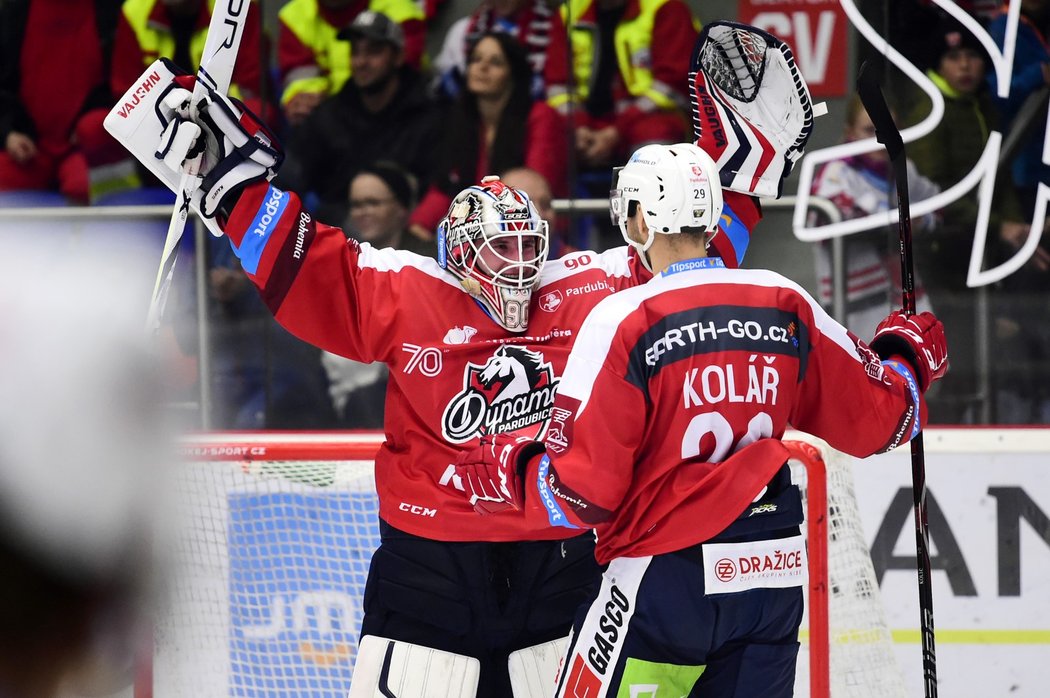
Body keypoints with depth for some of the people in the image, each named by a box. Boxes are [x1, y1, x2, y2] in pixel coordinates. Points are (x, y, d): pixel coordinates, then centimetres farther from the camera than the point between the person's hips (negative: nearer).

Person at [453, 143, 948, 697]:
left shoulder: (624, 321, -11)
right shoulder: (787, 306, 2)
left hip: (662, 580, -5)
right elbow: (878, 418, 11)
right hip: (772, 580, 5)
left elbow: (581, 492, -13)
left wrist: (503, 471, 6)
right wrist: (906, 357, 31)